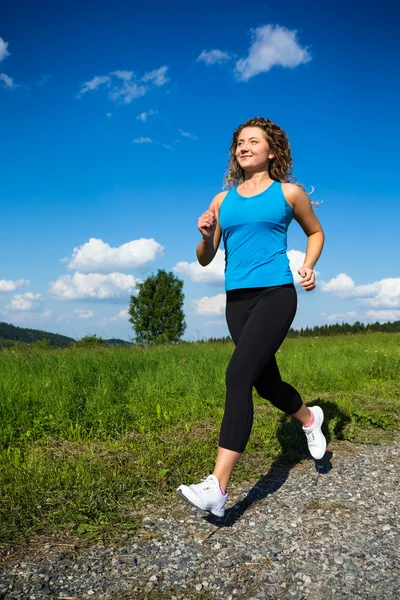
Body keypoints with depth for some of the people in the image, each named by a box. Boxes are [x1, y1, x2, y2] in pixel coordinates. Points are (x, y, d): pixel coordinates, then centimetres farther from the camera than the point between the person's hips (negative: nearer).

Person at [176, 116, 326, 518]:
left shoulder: (288, 192, 4)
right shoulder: (222, 200, 12)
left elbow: (316, 232, 19)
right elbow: (204, 260, 14)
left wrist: (308, 267, 1)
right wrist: (205, 236, -8)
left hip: (276, 294, -5)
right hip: (237, 300, 5)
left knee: (238, 375, -20)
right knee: (265, 382, 15)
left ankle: (217, 488, -18)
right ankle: (309, 418, 49)